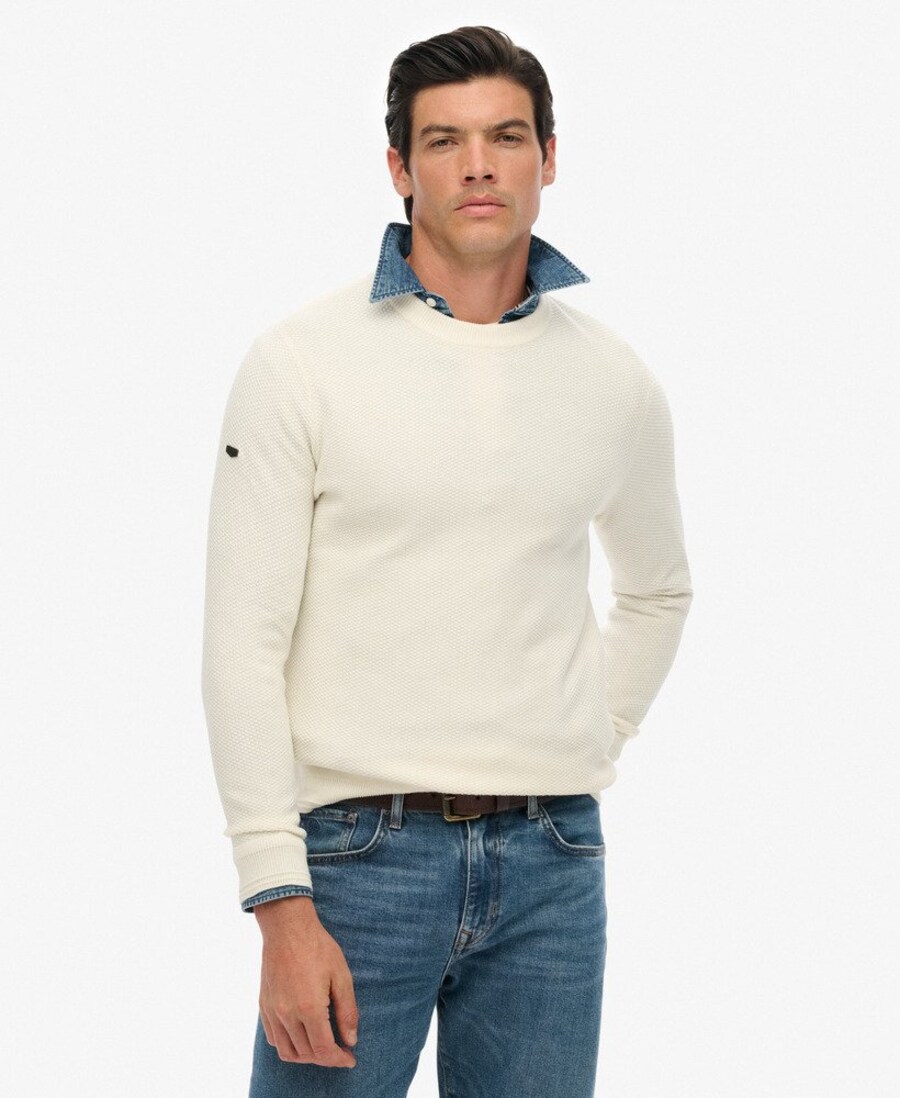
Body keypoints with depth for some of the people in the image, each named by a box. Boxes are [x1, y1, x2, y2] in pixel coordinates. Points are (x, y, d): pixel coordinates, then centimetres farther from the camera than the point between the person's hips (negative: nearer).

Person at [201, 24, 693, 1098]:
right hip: (361, 850, -3)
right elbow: (242, 645, -7)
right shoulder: (302, 360, -4)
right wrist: (283, 908, -13)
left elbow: (656, 591, 27)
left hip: (552, 864, 3)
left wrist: (591, 748, 13)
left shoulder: (614, 381, 8)